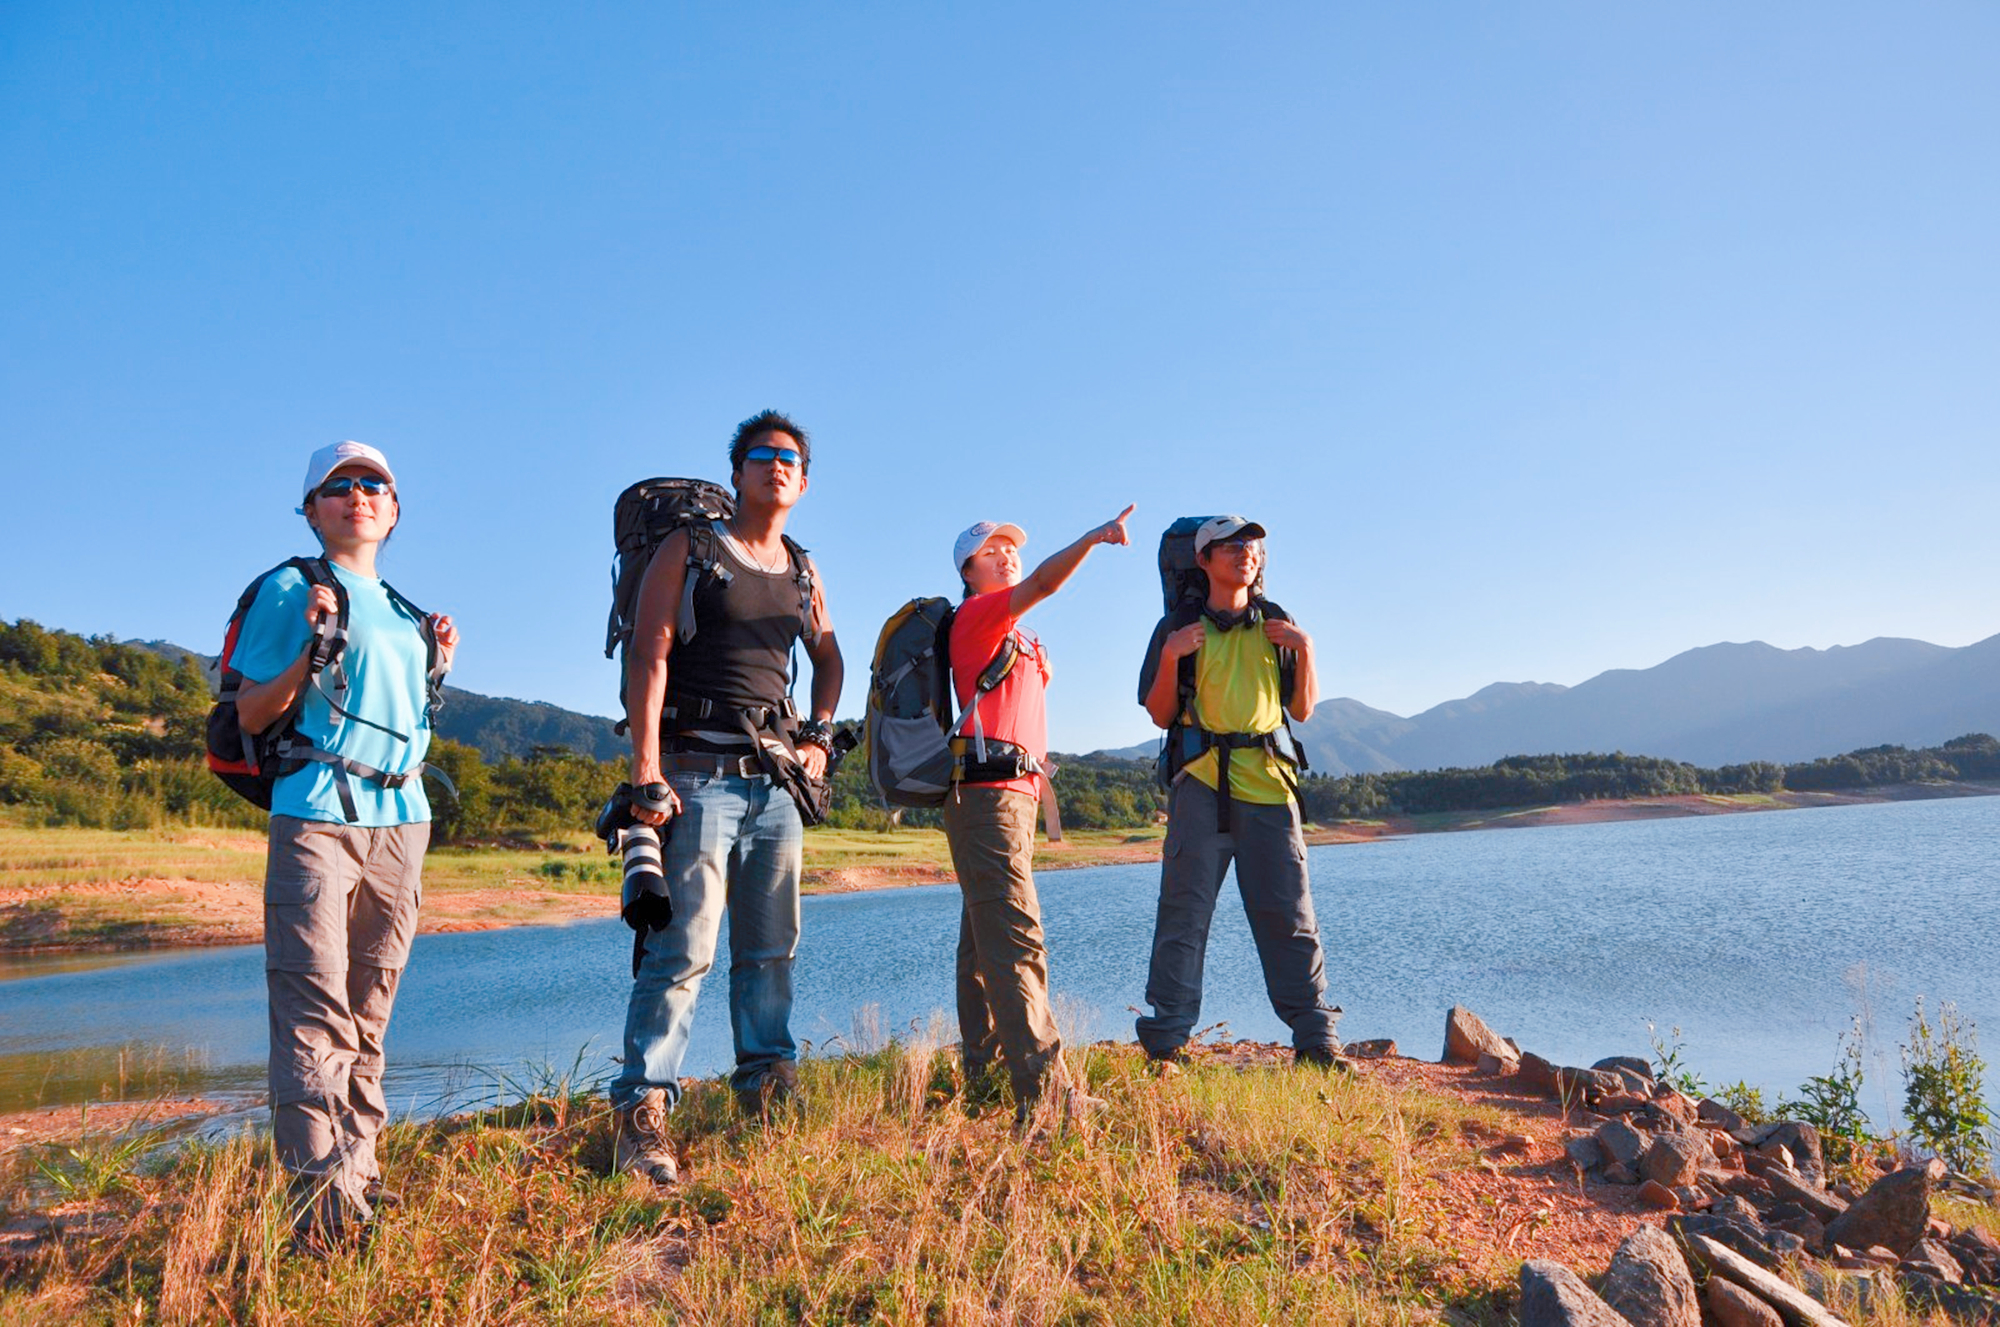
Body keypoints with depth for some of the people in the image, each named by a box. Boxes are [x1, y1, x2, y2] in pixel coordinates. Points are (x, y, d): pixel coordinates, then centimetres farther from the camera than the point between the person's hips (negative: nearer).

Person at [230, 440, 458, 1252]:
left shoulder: (401, 610, 21)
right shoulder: (288, 591, 3)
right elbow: (252, 715, -1)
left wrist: (436, 668, 10)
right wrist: (310, 647, -14)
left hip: (400, 819, 6)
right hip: (316, 813, -6)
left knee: (370, 1012, 9)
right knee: (315, 1007, -11)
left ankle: (358, 1175, 16)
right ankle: (318, 1194, -12)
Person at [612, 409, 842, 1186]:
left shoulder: (803, 571, 18)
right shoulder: (688, 551, 2)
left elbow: (828, 658, 32)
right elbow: (647, 660, -6)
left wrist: (821, 735, 16)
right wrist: (647, 771, -16)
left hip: (776, 776, 6)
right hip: (699, 773, -6)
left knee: (771, 946, 10)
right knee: (684, 947, -11)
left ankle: (766, 1085, 22)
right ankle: (642, 1111, -7)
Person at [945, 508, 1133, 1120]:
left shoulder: (1017, 637, 26)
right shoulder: (977, 615, -4)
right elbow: (1042, 584, -20)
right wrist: (1091, 538, -30)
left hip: (1014, 793, 10)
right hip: (988, 789, -10)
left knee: (984, 941, 12)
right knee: (1015, 938, -15)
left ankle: (980, 1073, 20)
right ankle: (1043, 1089, -18)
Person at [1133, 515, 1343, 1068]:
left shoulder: (1277, 625, 16)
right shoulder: (1179, 627, 8)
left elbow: (1303, 709, 16)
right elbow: (1161, 715, 6)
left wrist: (1305, 650, 2)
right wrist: (1170, 657, -9)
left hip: (1267, 780, 2)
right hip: (1201, 780, -2)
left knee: (1290, 914, 3)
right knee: (1185, 911, -4)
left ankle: (1315, 1036, 12)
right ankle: (1167, 1038, 2)